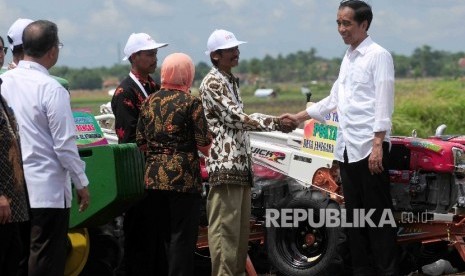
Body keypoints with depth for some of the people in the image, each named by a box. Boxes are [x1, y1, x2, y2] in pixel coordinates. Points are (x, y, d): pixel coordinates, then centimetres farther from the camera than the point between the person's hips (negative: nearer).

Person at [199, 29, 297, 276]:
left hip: (240, 164, 9)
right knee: (225, 227, -10)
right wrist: (276, 123, -13)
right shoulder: (212, 83, -9)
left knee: (240, 226, 11)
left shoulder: (231, 82, 20)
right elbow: (236, 118, -15)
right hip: (225, 164, -9)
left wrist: (275, 122, 14)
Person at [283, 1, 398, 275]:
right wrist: (300, 117, 25)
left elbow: (384, 104, -13)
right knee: (354, 216, 10)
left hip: (370, 148, -8)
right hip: (347, 148, 8)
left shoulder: (378, 56, -6)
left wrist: (378, 145, -19)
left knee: (377, 215, -6)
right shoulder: (348, 58, 17)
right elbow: (334, 99, 26)